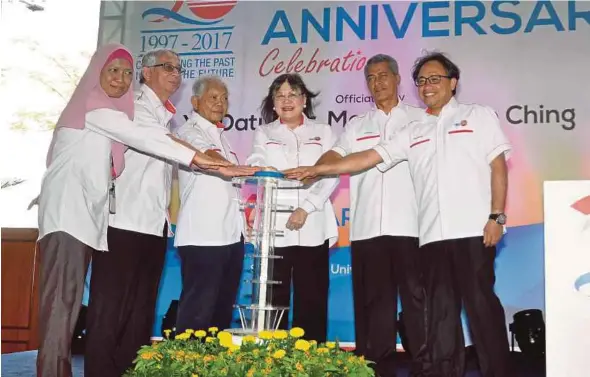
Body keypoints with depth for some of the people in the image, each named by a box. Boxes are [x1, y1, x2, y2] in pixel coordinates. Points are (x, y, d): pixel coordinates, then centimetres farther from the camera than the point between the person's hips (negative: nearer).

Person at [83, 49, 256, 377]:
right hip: (124, 221, -8)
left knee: (141, 310, 11)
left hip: (153, 224, 8)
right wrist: (216, 167, -26)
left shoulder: (166, 117, 19)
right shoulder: (134, 106, -6)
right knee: (109, 309, -6)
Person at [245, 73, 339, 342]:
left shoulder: (323, 132, 14)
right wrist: (261, 170, -27)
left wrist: (306, 209, -11)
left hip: (312, 228, 0)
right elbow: (255, 166, -2)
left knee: (312, 299, -1)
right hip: (273, 228, 0)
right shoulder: (264, 133, 16)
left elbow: (331, 176, 2)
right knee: (273, 299, -1)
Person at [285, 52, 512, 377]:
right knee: (440, 309, 6)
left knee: (481, 303, -2)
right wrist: (317, 169, 4)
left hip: (474, 230, -4)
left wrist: (496, 216, -8)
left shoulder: (479, 116, 9)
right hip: (433, 235, 4)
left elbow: (498, 166, 2)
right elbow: (368, 157, 12)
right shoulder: (414, 132, 17)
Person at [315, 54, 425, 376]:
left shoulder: (421, 119, 10)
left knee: (416, 295, -1)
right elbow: (335, 156, 4)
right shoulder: (356, 126, 17)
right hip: (367, 227, 3)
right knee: (373, 300, 6)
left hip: (410, 225, -3)